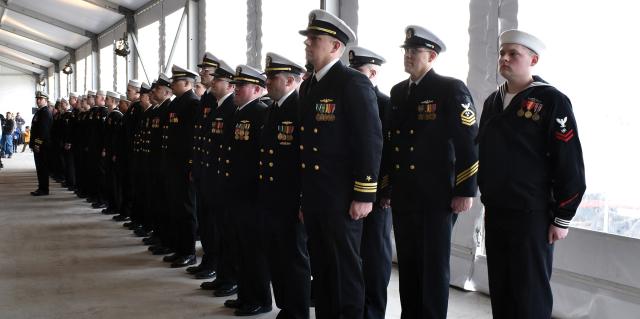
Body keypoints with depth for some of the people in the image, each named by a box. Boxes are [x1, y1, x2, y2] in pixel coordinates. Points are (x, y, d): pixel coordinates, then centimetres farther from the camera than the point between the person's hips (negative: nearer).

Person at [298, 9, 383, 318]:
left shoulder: (353, 82, -10)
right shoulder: (307, 86, 15)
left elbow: (371, 141, -14)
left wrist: (364, 195, -16)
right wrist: (304, 198, 18)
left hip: (341, 198, -8)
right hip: (313, 198, 8)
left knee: (345, 269, 1)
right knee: (321, 268, 15)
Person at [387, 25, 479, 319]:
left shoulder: (451, 89, -7)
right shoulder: (398, 92, 13)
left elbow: (469, 143, -11)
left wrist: (465, 191, -14)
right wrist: (387, 186, 16)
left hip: (436, 195, -6)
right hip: (403, 196, 6)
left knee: (434, 266, 3)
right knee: (408, 263, 13)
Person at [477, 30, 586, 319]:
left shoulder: (552, 101, -9)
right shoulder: (492, 102, 11)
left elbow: (570, 164, -11)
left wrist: (562, 218, -11)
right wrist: (486, 199, 15)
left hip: (532, 215, -6)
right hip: (494, 213, 6)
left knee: (530, 295, 1)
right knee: (499, 290, 12)